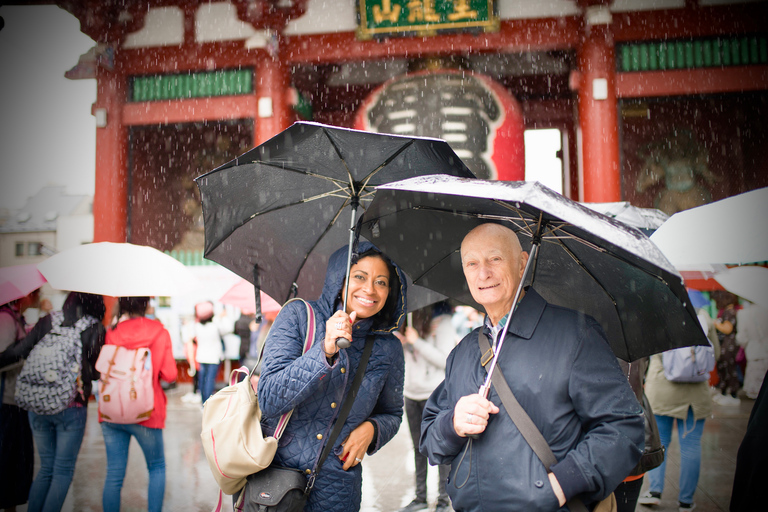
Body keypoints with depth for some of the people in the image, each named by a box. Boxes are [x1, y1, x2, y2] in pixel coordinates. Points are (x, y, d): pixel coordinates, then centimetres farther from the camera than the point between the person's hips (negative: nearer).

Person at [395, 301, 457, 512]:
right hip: (412, 393, 6)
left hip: (435, 394, -6)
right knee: (418, 447, 12)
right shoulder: (413, 318, 10)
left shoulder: (443, 321, -9)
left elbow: (445, 360, -16)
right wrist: (401, 342, -1)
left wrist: (416, 341, -17)